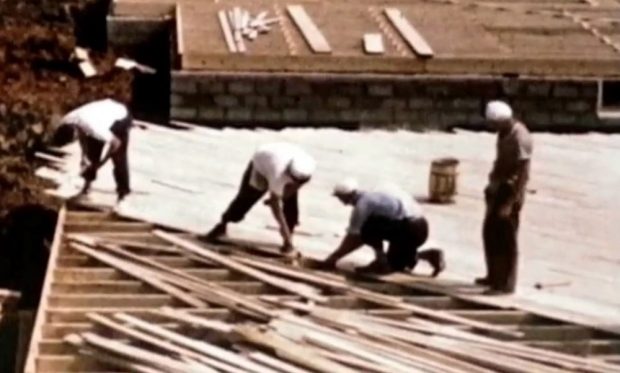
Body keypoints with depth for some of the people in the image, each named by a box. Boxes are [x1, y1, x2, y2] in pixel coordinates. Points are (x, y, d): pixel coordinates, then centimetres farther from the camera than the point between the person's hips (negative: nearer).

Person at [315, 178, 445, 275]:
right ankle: (430, 255, 11)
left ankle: (381, 261, -4)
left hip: (410, 230, -10)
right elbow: (360, 237, 20)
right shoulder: (369, 199, 18)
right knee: (395, 264, 22)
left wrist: (333, 257, 2)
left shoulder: (362, 204, -10)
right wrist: (336, 255, 19)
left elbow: (353, 238, -7)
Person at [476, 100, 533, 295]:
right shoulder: (505, 132, 5)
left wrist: (510, 203, -25)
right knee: (490, 232, 19)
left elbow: (523, 175, -24)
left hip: (510, 192, -10)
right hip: (498, 189, 10)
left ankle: (506, 284, 9)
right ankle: (494, 276, 32)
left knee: (506, 239, -1)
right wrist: (492, 183, 23)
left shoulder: (520, 139, -24)